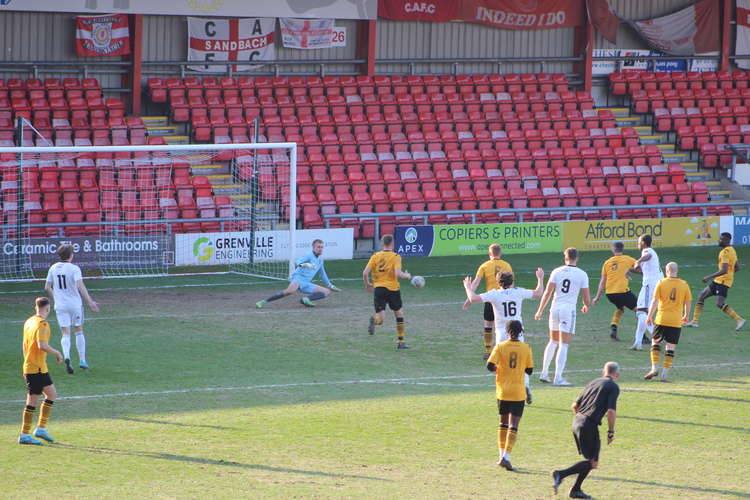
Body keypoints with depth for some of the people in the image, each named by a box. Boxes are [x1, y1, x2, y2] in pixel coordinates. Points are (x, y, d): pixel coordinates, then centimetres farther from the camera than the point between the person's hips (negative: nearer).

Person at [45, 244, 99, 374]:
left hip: (60, 305, 3)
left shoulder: (53, 268, 3)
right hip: (75, 304, -3)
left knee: (65, 334, 2)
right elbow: (80, 286, -23)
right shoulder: (74, 268, -11)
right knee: (79, 331, 14)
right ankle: (82, 360, 19)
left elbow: (47, 288, 8)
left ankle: (66, 357, -24)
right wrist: (90, 301, -20)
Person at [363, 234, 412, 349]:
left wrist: (367, 284, 14)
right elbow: (398, 274, -19)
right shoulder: (395, 257, -6)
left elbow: (365, 273, -4)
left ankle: (374, 320, -35)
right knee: (399, 313, 18)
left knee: (380, 318, 3)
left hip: (378, 288, 2)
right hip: (393, 288, -2)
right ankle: (400, 342, 19)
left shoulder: (375, 256, 3)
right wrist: (407, 276, 2)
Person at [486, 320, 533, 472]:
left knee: (503, 423, 17)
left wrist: (498, 369, 9)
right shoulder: (526, 348, -3)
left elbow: (490, 366, -12)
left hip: (502, 391, 1)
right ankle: (506, 457, -14)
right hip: (518, 392, -1)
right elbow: (529, 370, 1)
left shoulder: (500, 347, -4)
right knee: (513, 425, -2)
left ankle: (502, 455, 21)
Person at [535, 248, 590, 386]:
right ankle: (558, 377, -9)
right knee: (564, 345, -2)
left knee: (553, 342, 20)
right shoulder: (582, 274, -1)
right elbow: (587, 298, 0)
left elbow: (547, 293, 0)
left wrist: (540, 310, 8)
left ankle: (544, 373, 22)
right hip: (568, 310, -4)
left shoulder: (557, 272, 4)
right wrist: (586, 307, 22)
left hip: (554, 308, 4)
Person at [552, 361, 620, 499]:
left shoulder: (593, 382, 19)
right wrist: (611, 432, -5)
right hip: (589, 425, -8)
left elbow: (575, 405, 20)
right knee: (592, 462, -2)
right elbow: (611, 411, -14)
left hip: (576, 421, 8)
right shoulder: (613, 387, -2)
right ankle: (561, 474, -16)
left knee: (592, 459, 18)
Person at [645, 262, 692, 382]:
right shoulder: (684, 285, 3)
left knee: (655, 342, 15)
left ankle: (654, 368, 5)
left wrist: (650, 316, 1)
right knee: (670, 347, 3)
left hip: (662, 319, -1)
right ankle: (664, 374, 1)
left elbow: (654, 301, -6)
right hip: (676, 321, 1)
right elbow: (688, 303, 8)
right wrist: (686, 316, 23)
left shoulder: (661, 283, -2)